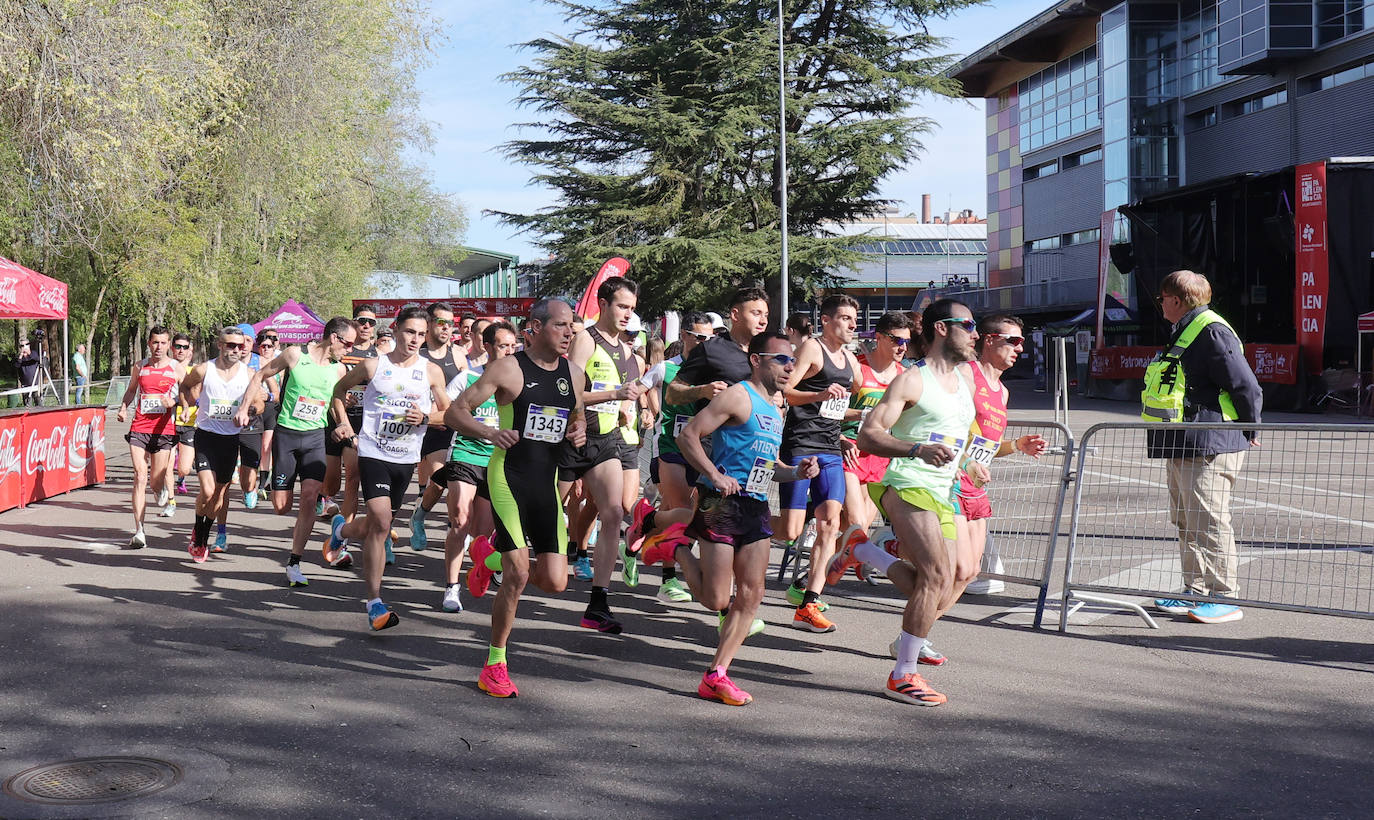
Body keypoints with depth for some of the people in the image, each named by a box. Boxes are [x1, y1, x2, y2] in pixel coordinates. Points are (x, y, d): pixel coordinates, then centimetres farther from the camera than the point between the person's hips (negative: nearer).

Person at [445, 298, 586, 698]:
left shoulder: (573, 373, 9)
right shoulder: (508, 368, -7)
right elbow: (454, 413, -8)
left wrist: (580, 432, 1)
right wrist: (491, 433, -27)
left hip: (547, 481, 6)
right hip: (509, 475, -5)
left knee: (555, 582, -1)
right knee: (518, 574, -13)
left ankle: (490, 556, 30)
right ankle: (495, 664, 6)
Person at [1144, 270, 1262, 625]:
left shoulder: (1211, 332, -15)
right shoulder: (1184, 332, 18)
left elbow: (1248, 388, -17)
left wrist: (1247, 431, -5)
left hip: (1208, 449, -11)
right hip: (1183, 447, 11)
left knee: (1208, 523, -7)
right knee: (1186, 523, 15)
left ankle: (1225, 598, 0)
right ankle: (1196, 593, 24)